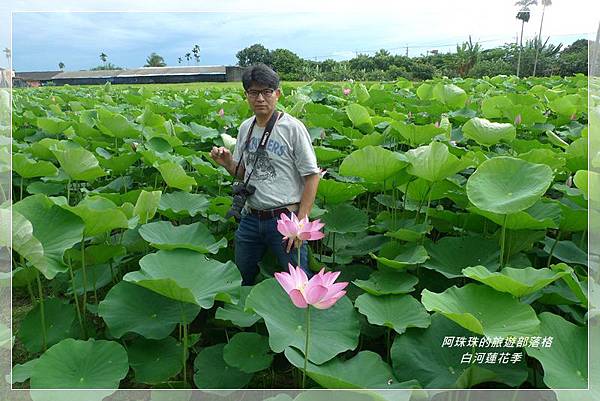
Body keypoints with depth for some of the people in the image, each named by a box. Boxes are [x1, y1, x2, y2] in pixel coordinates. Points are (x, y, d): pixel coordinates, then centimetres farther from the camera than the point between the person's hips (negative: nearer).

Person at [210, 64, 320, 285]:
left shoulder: (293, 128, -11)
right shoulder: (245, 128, 7)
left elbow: (312, 176, -11)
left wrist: (300, 223, -16)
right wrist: (227, 163, -6)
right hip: (250, 218, 6)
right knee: (241, 279, 20)